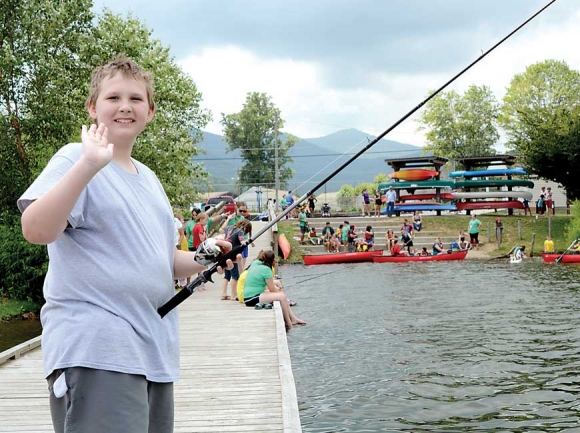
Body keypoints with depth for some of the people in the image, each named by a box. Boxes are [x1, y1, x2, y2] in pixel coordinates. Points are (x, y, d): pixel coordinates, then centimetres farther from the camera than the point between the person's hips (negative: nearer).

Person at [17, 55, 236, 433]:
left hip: (154, 350, 8)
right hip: (95, 352, -8)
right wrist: (89, 165, -31)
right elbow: (35, 230, -23)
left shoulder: (148, 177, 18)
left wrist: (201, 259, 7)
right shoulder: (75, 160, -5)